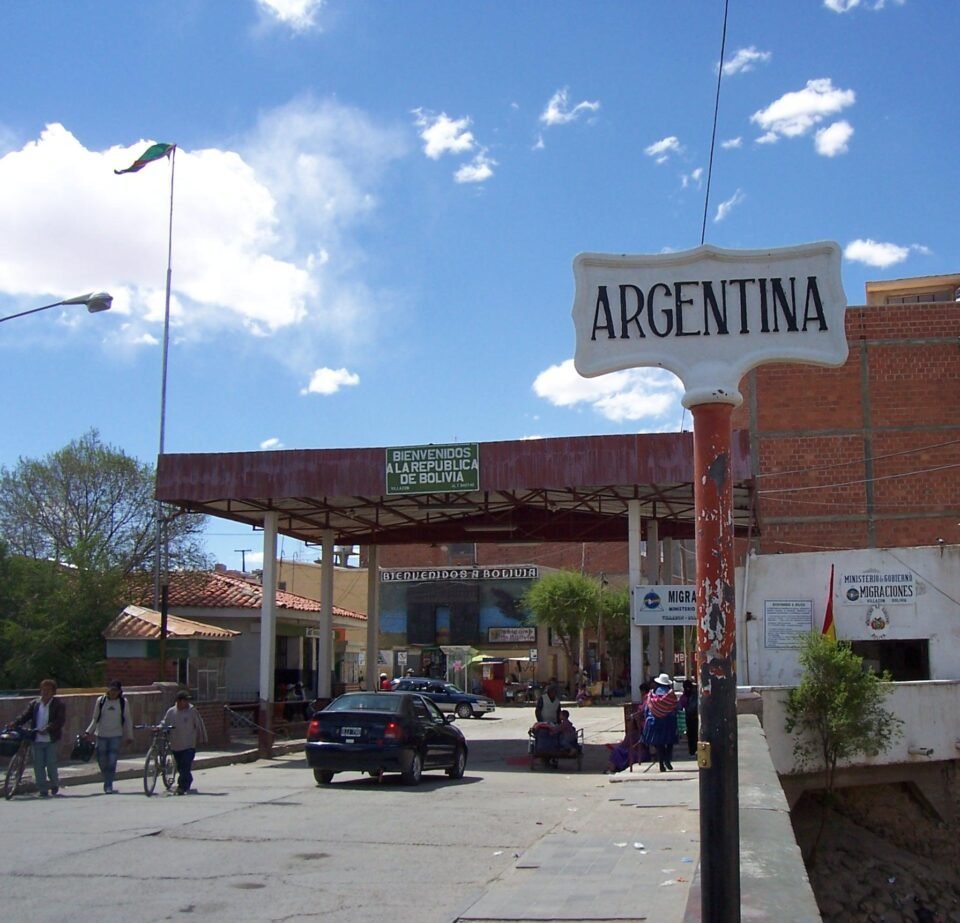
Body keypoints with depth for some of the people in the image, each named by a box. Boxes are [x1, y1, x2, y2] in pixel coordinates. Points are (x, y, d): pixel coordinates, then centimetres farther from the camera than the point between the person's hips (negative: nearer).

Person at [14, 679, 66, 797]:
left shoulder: (58, 704, -1)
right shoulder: (34, 704, 11)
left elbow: (60, 720, -12)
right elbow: (25, 716, 2)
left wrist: (47, 729, -24)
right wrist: (14, 724, -16)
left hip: (51, 739, -4)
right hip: (37, 739, 4)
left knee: (51, 763, -3)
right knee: (38, 765, 2)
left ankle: (55, 785, 21)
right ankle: (43, 789, 10)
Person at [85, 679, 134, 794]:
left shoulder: (123, 702, 1)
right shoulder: (101, 701, 2)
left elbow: (128, 720, 7)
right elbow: (95, 719, 10)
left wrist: (129, 736, 7)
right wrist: (89, 732, 2)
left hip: (116, 736, -1)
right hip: (101, 735, 1)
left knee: (112, 762, -9)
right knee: (102, 761, 4)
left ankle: (108, 785, -2)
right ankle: (108, 783, 24)